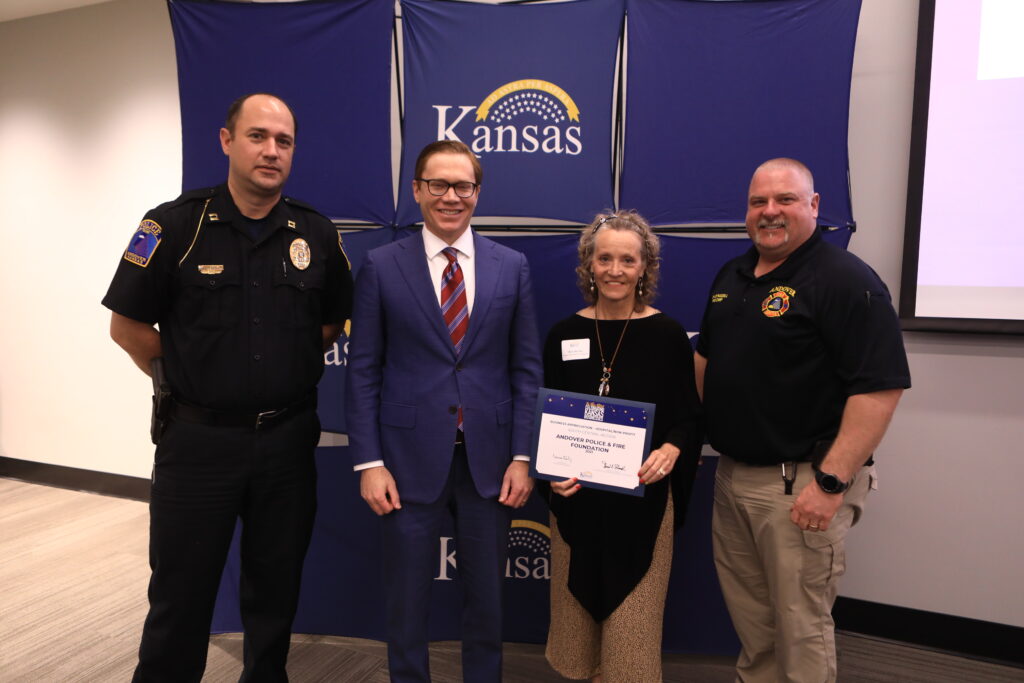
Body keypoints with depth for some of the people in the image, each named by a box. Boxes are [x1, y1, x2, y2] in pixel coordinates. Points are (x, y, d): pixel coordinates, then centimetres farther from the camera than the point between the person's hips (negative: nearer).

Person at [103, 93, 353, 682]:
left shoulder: (318, 235, 1)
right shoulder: (175, 225, -6)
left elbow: (334, 321, 12)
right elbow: (128, 326, -1)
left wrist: (288, 374, 6)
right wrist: (190, 382, 2)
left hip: (289, 438, 3)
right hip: (199, 437, -2)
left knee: (276, 591, 17)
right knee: (180, 596, 11)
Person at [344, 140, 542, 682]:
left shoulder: (512, 267, 3)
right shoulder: (381, 266, -1)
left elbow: (526, 367, 3)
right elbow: (363, 370, -2)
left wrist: (522, 456, -2)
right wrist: (369, 463, -6)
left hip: (488, 460, 2)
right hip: (410, 460, -1)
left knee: (486, 600, 17)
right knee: (406, 602, 14)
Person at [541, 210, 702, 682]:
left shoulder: (667, 334, -5)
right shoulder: (564, 334, 1)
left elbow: (689, 417, 0)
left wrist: (670, 451, -20)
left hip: (642, 499, -2)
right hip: (576, 498, 2)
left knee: (633, 622, 6)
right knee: (576, 610, 16)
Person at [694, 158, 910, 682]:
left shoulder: (845, 280, -14)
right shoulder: (731, 276, 11)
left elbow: (881, 388, -20)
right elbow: (706, 358, 20)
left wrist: (831, 482, -23)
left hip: (799, 483, -7)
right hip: (731, 474, 8)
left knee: (800, 624, 7)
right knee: (747, 613, 21)